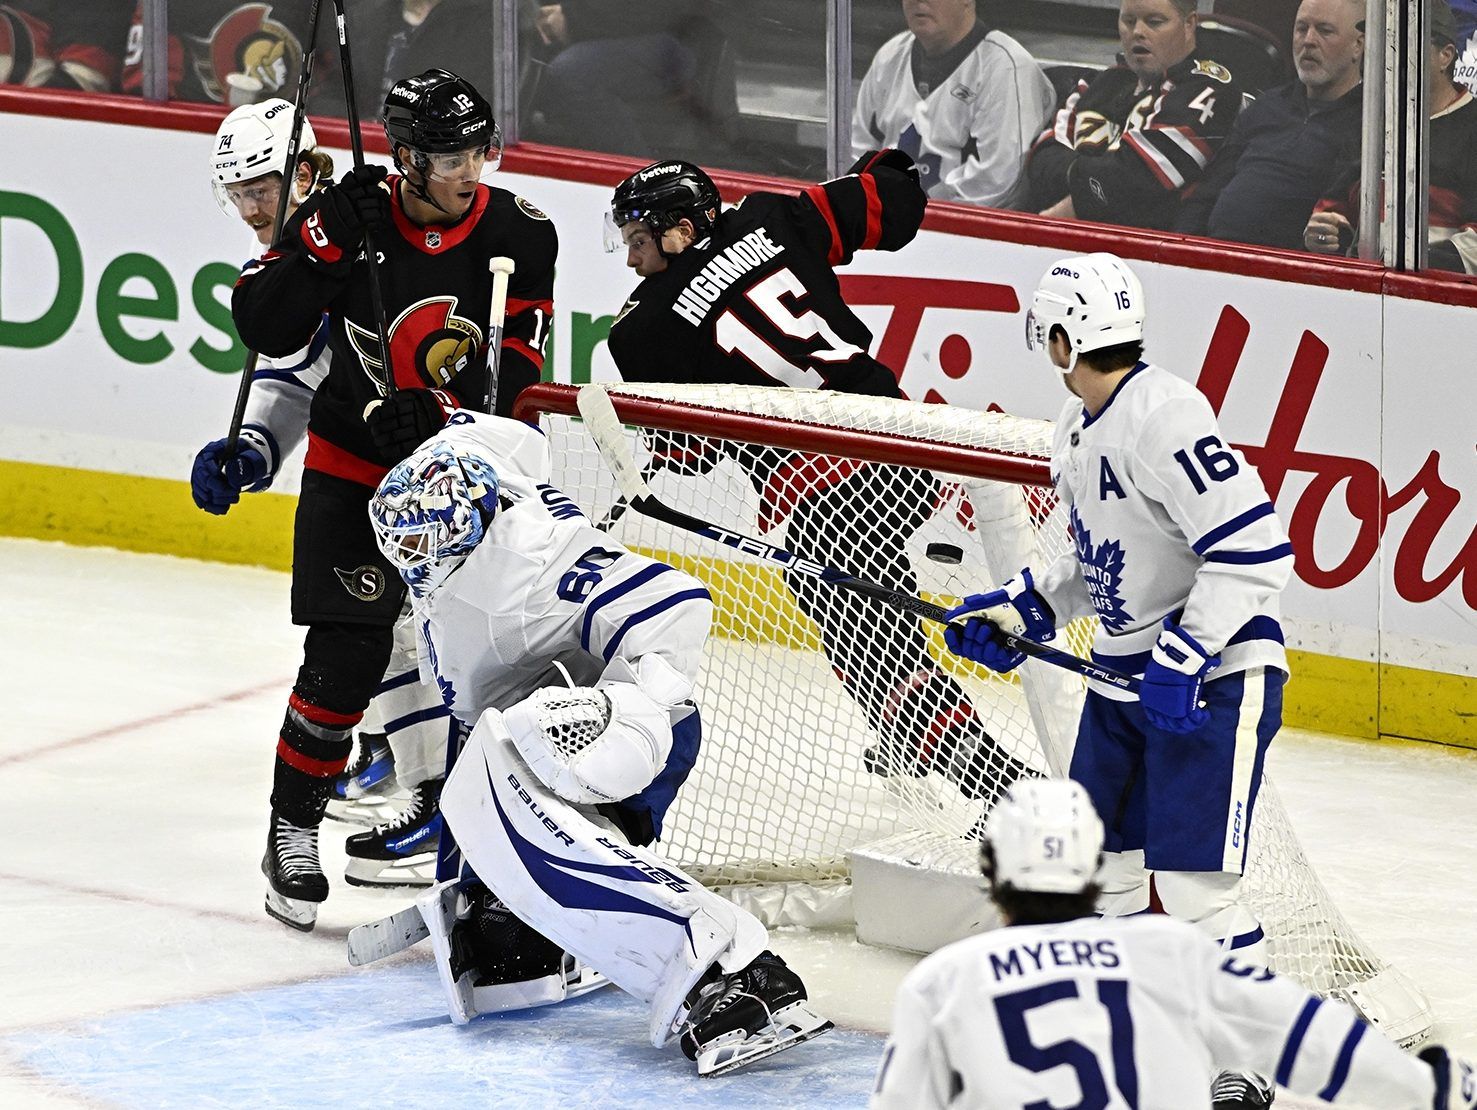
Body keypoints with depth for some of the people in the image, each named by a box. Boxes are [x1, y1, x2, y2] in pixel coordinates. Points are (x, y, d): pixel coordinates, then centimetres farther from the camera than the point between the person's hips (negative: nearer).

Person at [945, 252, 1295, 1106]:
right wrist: (1021, 610, 12)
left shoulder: (1163, 415, -23)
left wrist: (1184, 658, -28)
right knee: (1099, 863, 13)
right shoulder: (1078, 432, 9)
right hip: (1126, 674, 10)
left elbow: (1254, 548, -27)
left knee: (1191, 882, -13)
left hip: (1214, 674, -10)